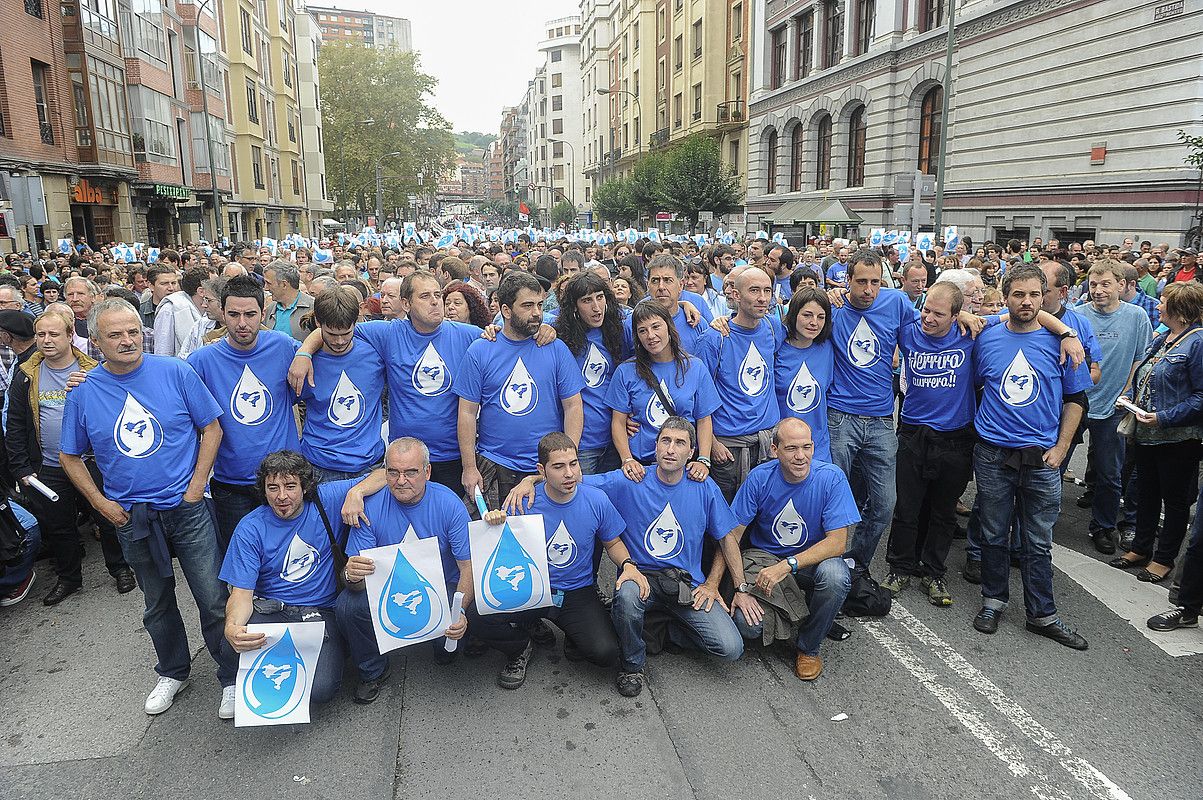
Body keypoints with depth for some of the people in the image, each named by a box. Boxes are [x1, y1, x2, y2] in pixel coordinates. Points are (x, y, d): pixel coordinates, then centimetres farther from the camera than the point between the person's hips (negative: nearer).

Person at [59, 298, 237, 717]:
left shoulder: (174, 372, -8)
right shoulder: (83, 391, -2)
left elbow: (211, 428, -3)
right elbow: (70, 456, 10)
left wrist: (196, 486, -8)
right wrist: (101, 502, 0)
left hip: (187, 508, -2)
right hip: (131, 517, 3)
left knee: (214, 600, 0)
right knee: (158, 604, 19)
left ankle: (231, 677, 19)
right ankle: (173, 672, 39)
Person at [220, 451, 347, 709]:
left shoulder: (325, 501, -6)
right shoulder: (251, 528, -6)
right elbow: (241, 592, -10)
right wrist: (232, 627, -33)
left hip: (321, 611, -1)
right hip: (271, 610, 2)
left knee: (320, 689, -23)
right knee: (232, 645, -31)